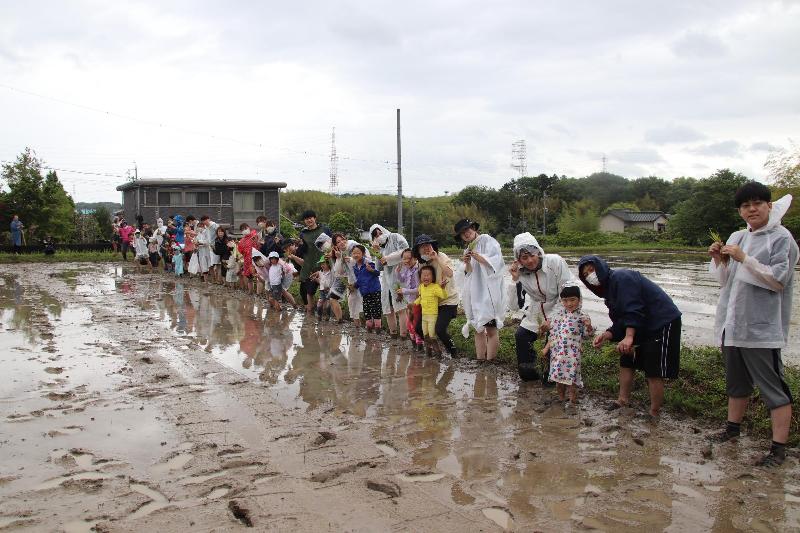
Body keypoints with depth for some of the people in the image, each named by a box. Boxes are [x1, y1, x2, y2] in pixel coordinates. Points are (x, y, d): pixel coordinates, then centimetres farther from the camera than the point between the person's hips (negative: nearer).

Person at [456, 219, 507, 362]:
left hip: (489, 290, -6)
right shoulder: (468, 249, 18)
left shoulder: (487, 240, 0)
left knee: (491, 329, -8)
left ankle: (490, 361, -6)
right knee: (478, 329, 6)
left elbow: (494, 261, -10)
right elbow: (469, 273, 12)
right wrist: (467, 263, -8)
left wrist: (476, 256, -15)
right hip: (476, 292, 7)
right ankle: (479, 360, 8)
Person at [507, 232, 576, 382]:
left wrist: (552, 319, -24)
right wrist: (515, 280, -24)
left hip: (560, 310, -4)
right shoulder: (520, 273, -12)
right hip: (537, 312, 4)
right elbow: (514, 306, -14)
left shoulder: (555, 262, -24)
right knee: (520, 336, -9)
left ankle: (550, 376, 7)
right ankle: (528, 373, 13)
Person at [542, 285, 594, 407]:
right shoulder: (557, 314, 7)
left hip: (573, 353, -4)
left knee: (571, 378, -2)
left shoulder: (582, 317, -4)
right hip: (557, 352, 4)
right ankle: (561, 398, 31)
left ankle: (572, 401, 13)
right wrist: (547, 347, 13)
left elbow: (587, 335, 0)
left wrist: (588, 326, -19)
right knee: (557, 375, 12)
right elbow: (552, 334, 14)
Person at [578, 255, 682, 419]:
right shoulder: (609, 288, 14)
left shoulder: (620, 277, -17)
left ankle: (654, 414, 3)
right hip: (644, 326, 11)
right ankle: (623, 400, 27)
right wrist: (605, 336, -5)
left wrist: (629, 337, -34)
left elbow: (633, 309, -27)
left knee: (653, 371, -7)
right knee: (626, 361, 16)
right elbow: (620, 322, 11)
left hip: (664, 322, -11)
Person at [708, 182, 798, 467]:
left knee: (773, 388, -2)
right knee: (736, 382, 21)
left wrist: (743, 258, -20)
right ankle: (733, 427, 37)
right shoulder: (736, 238, 13)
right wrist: (718, 260, -2)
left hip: (762, 329, -8)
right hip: (732, 325, 8)